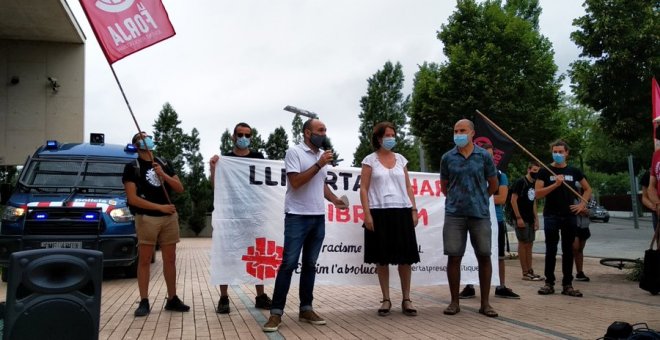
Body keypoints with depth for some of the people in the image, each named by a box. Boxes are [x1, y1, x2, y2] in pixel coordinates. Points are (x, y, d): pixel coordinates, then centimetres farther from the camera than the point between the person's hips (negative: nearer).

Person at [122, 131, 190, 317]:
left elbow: (180, 189, 9)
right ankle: (144, 302, 5)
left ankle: (172, 299, 16)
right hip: (147, 218, -5)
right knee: (144, 260, -1)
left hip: (170, 217, 5)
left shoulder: (164, 164, 15)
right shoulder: (132, 167, -1)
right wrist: (160, 207, -14)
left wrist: (163, 175, -7)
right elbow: (132, 199, -10)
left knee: (170, 260, 8)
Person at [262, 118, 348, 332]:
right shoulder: (294, 152, -6)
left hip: (319, 218, 7)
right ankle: (276, 313, -1)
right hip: (297, 217, -6)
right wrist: (319, 164, -15)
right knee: (288, 264, -7)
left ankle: (306, 309, 16)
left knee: (310, 265, 9)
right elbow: (295, 182, -16)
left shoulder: (322, 155, 15)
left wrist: (335, 200, 7)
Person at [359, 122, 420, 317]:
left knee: (405, 257, 2)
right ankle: (386, 299, 13)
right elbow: (364, 189, -1)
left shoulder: (400, 159, 13)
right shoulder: (370, 160, 3)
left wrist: (414, 210, 6)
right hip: (380, 213, -3)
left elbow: (408, 187, 14)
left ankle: (406, 300, 11)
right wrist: (367, 214, -10)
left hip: (402, 212, 3)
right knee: (382, 259, 2)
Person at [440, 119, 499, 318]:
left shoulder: (484, 156, 2)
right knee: (454, 257, 0)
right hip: (454, 214, 0)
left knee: (484, 256, 2)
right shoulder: (447, 158, 4)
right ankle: (454, 302, 12)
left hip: (480, 213, 0)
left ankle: (485, 303, 14)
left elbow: (493, 184, 13)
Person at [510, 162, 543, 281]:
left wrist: (536, 219, 14)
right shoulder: (520, 182, -9)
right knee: (523, 244, -4)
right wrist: (518, 217, -18)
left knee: (529, 244, 10)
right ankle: (525, 273, -1)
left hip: (530, 219, 8)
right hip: (521, 219, -8)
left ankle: (530, 271, 16)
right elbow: (513, 200, -14)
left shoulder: (535, 184, 15)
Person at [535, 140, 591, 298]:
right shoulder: (545, 171, 0)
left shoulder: (574, 171, 8)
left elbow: (587, 189, 19)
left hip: (570, 216, 3)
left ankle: (567, 285, 12)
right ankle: (549, 283, 7)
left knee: (568, 251, 6)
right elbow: (538, 193, -8)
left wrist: (582, 204, 5)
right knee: (551, 250, 0)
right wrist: (555, 184, -18)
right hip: (551, 216, -3)